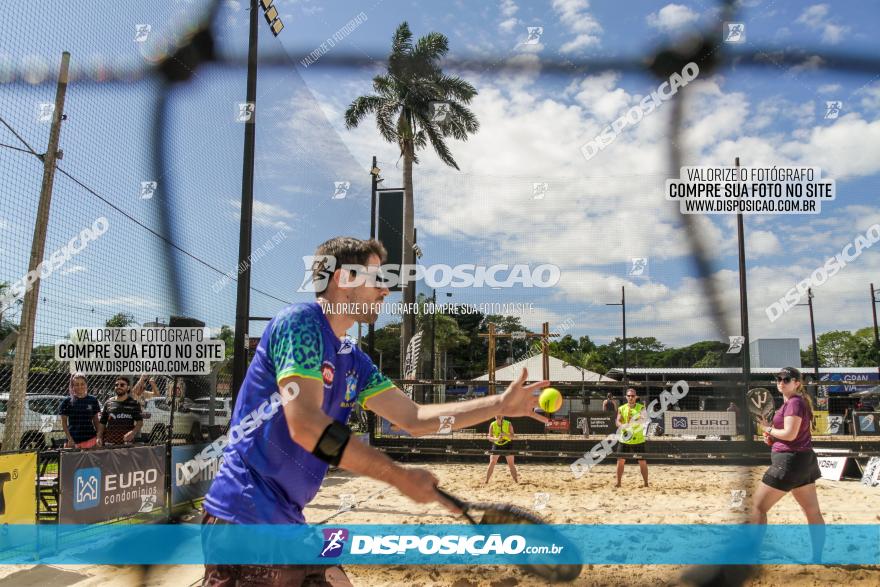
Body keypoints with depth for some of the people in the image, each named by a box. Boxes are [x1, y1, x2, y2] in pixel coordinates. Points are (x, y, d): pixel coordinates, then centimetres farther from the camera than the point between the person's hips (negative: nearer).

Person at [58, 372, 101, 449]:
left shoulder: (93, 400, 7)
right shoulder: (67, 402, 3)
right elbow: (64, 422, 4)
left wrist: (99, 437, 4)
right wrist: (69, 439, -6)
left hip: (90, 440, 1)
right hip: (74, 440, -1)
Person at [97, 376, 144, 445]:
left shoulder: (133, 403, 5)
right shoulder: (108, 403, 14)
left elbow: (140, 421, 0)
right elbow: (102, 422, 16)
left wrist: (133, 432, -19)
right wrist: (99, 437, 2)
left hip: (127, 440, -2)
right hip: (109, 441, 3)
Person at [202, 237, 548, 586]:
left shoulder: (354, 361, 13)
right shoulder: (300, 322, -14)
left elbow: (413, 418, 14)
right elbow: (305, 424, -24)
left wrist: (500, 404, 9)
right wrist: (399, 476, -23)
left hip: (288, 520, 9)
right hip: (246, 518, -9)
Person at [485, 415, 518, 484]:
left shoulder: (508, 424, -12)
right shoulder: (492, 425, -9)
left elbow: (512, 437, -13)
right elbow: (490, 437, -12)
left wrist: (506, 435, -33)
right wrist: (497, 439, -32)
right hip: (496, 445, 1)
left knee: (511, 464, 0)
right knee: (492, 463, -7)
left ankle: (516, 481, 7)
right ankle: (486, 481, -2)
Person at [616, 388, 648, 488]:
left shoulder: (641, 407, -2)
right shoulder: (621, 408, 4)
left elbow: (644, 420, -16)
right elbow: (618, 422, -4)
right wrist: (623, 426, -27)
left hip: (639, 440, -2)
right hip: (625, 439, 2)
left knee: (642, 462, 3)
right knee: (620, 461, 1)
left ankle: (646, 483, 14)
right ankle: (618, 482, 12)